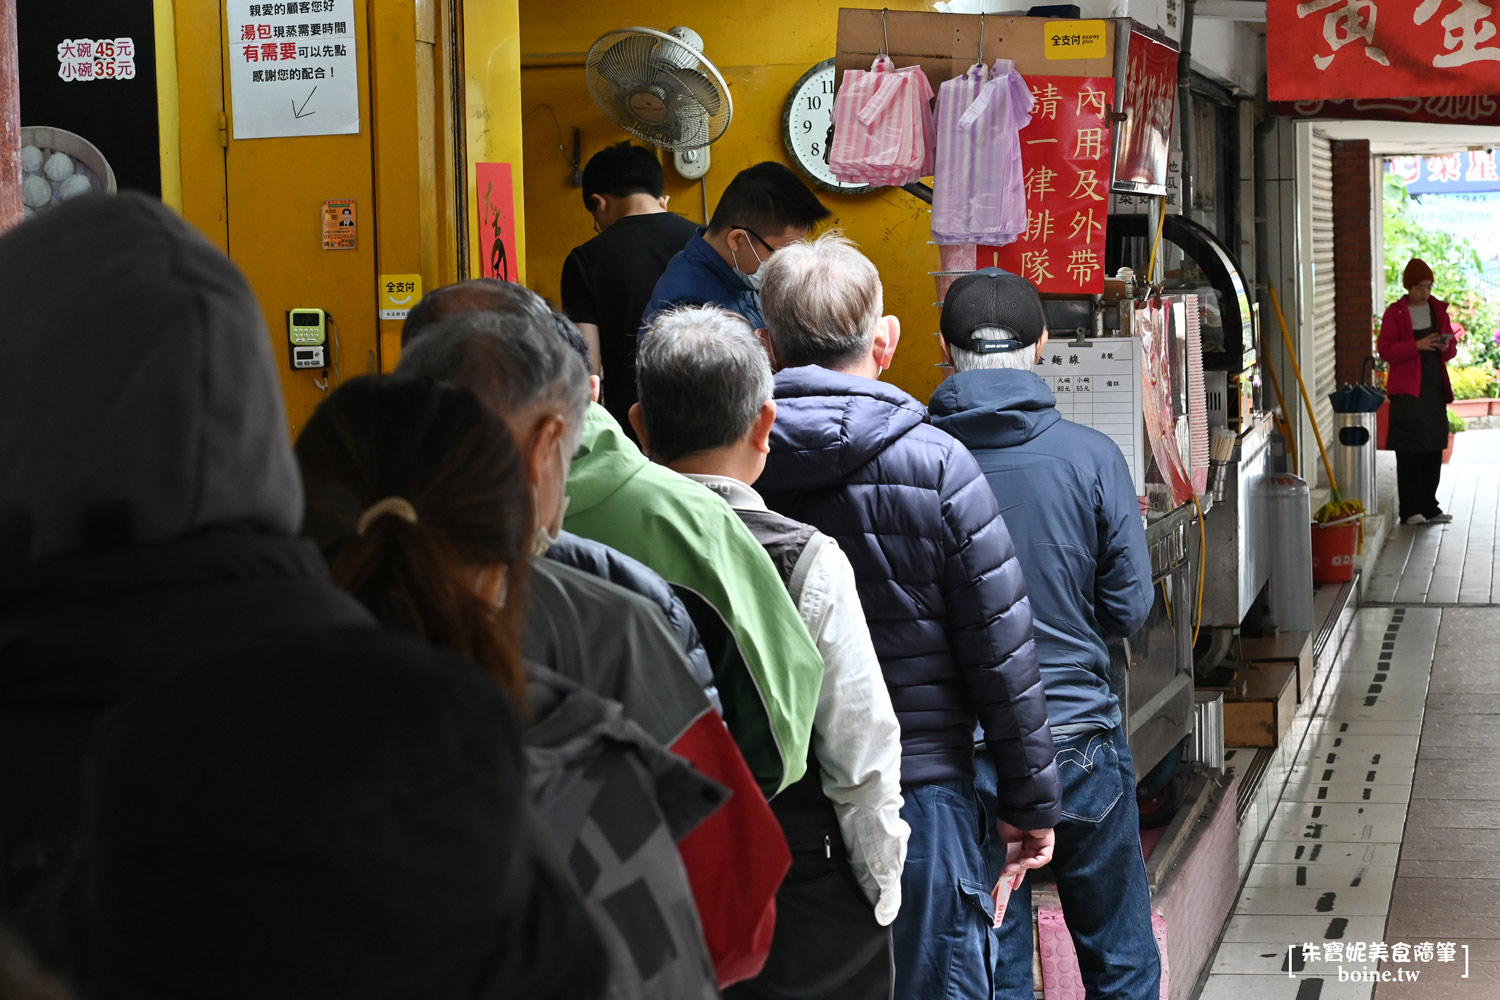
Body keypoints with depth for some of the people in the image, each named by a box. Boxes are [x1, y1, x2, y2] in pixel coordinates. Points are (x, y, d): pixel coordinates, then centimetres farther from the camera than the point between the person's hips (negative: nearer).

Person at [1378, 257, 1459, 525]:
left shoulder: (1438, 310, 12)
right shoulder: (1395, 312, -3)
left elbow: (1452, 348, 17)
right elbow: (1385, 349, -9)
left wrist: (1447, 347, -6)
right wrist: (1417, 345, -20)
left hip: (1435, 388, 5)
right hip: (1407, 390, -5)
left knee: (1434, 449, 7)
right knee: (1409, 452, -6)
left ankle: (1429, 507, 15)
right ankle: (1409, 511, -3)